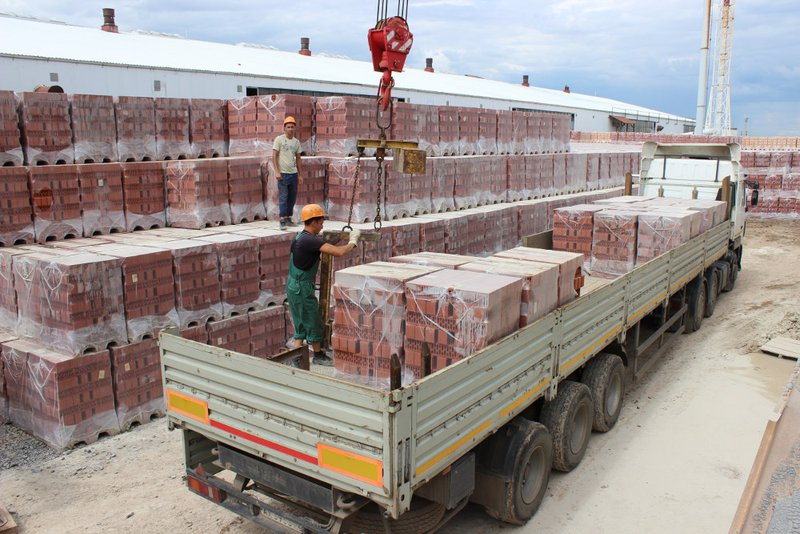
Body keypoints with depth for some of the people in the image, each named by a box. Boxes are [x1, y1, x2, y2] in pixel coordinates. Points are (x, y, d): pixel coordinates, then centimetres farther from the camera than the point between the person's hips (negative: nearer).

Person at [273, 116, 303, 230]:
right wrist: (277, 171, -15)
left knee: (292, 197, 8)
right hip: (283, 173, -5)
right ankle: (283, 221, -6)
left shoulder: (297, 141, 12)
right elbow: (274, 156, -6)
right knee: (283, 197, -7)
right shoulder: (279, 139, -3)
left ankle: (288, 218, 19)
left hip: (294, 173, 5)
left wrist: (300, 174, 13)